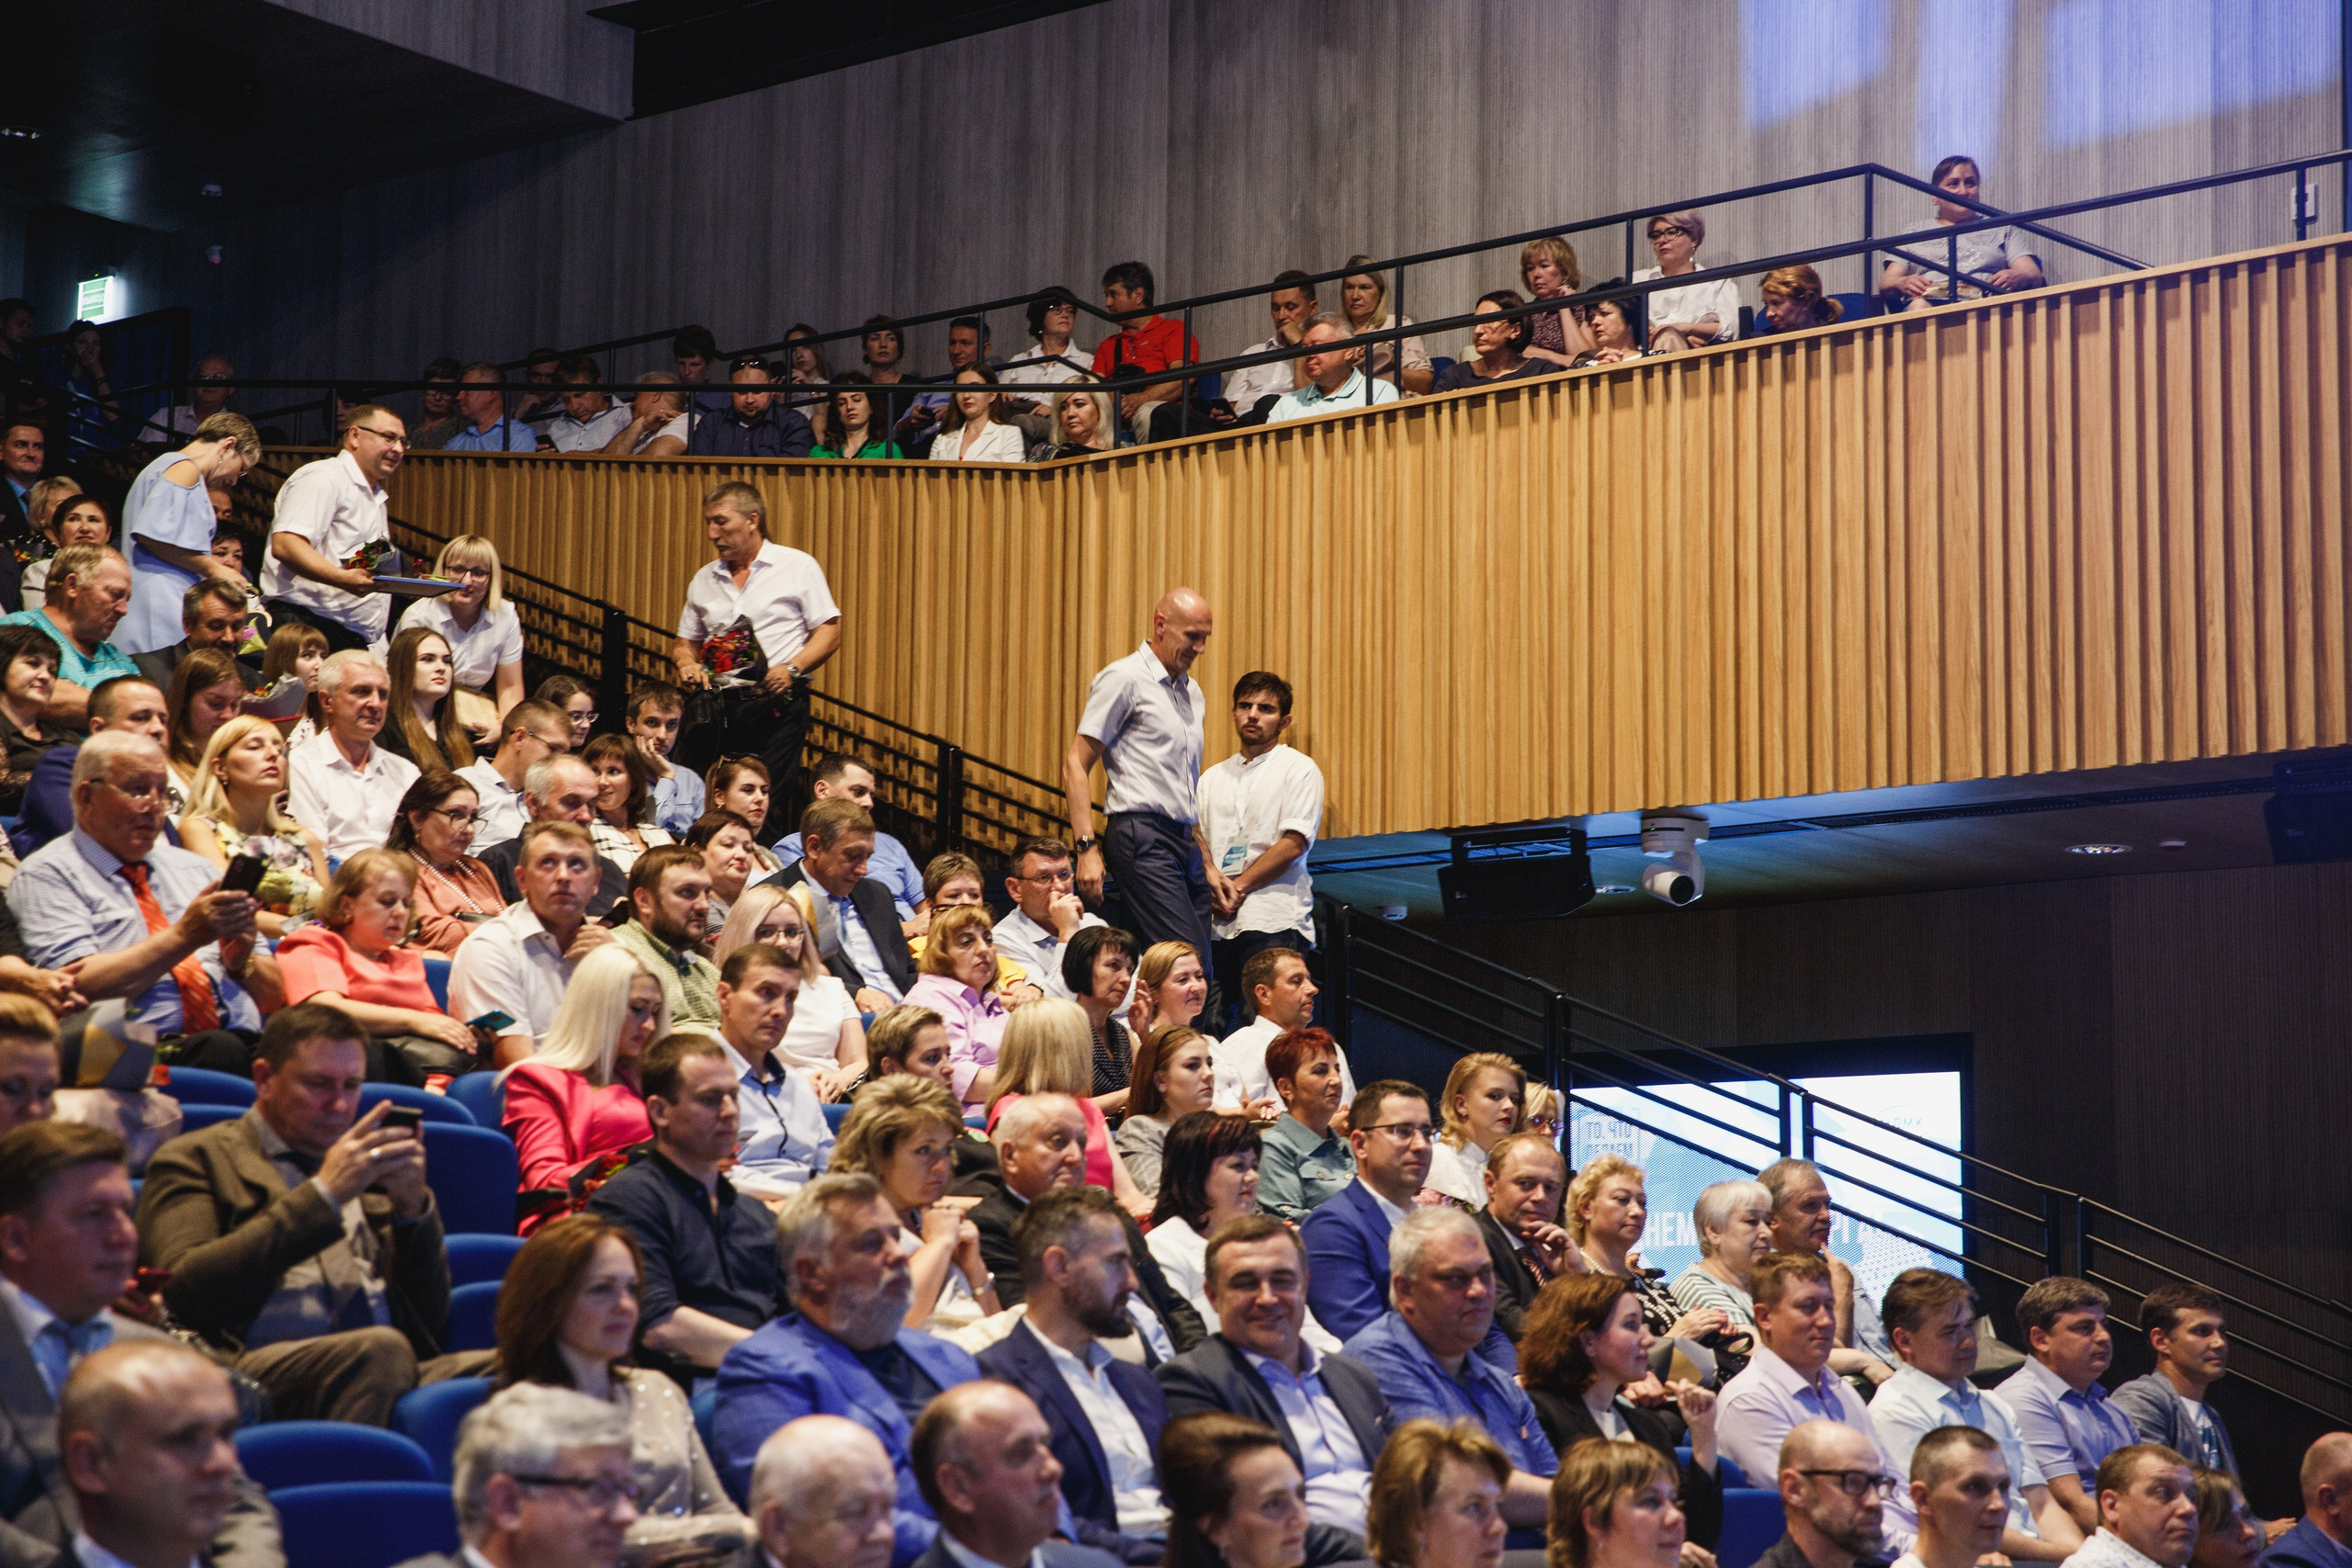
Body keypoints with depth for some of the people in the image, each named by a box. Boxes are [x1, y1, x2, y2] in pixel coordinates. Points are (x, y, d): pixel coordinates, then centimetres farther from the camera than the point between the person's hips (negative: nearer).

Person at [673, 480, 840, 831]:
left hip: (778, 704, -4)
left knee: (767, 802, -15)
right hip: (719, 706, 4)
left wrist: (792, 668, -15)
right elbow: (685, 641, 24)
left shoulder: (798, 566, 5)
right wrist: (686, 662, 1)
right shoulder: (705, 579, 19)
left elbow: (829, 633, 0)